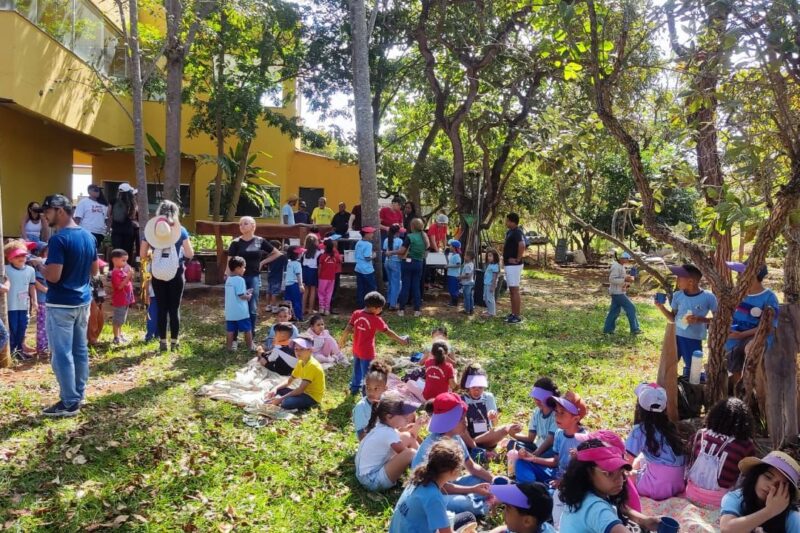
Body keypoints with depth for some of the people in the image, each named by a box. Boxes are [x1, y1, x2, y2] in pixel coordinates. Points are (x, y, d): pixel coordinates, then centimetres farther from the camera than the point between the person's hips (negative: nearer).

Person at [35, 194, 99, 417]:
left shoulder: (58, 240, -18)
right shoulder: (89, 237, 7)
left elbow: (53, 276, -22)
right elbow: (94, 271, 14)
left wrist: (40, 264, -4)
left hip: (61, 304, -8)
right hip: (83, 301, 8)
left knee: (61, 354, -1)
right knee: (80, 350, 14)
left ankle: (69, 403, 3)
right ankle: (78, 395, 24)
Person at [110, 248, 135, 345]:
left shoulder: (123, 271, 12)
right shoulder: (115, 273, -17)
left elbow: (128, 283, 18)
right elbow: (120, 286, -25)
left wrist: (130, 276, 0)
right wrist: (128, 276, -28)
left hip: (125, 300, 9)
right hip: (119, 300, -9)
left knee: (121, 320, 19)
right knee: (117, 320, -1)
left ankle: (120, 335, 29)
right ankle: (116, 337, 5)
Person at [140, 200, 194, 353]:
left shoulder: (150, 229, 2)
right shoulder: (180, 230, -2)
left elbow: (143, 254, 4)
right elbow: (190, 254, -2)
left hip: (158, 275, 1)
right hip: (176, 274, -1)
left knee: (161, 308, 8)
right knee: (174, 308, 5)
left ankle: (162, 342, 12)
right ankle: (174, 343, 9)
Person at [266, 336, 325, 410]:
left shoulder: (312, 365, -23)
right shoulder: (301, 362, 5)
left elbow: (300, 389, -26)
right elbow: (289, 381, 10)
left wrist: (281, 399, -25)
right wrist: (275, 389, -8)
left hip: (313, 397, -9)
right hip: (305, 392, 9)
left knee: (286, 403, -30)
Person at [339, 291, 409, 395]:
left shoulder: (356, 313, -7)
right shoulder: (376, 319, -20)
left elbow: (348, 329, -2)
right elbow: (388, 332, -13)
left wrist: (342, 339, 13)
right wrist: (401, 340, -3)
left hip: (356, 350, 6)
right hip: (367, 352, -6)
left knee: (357, 369, 25)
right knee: (367, 373, 7)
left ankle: (354, 387, 41)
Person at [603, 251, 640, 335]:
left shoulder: (621, 266, 11)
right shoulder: (616, 267, -20)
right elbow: (612, 279, -26)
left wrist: (628, 278, 4)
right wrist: (625, 280, -28)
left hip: (619, 292, 10)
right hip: (617, 292, -10)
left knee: (614, 311, 13)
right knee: (631, 309, -5)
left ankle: (607, 329, 19)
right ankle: (634, 329, 1)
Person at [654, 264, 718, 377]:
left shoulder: (708, 297, -12)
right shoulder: (678, 295, 1)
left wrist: (700, 319, -20)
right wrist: (661, 307, -6)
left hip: (694, 340, -3)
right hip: (676, 337, 4)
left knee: (691, 371, 11)